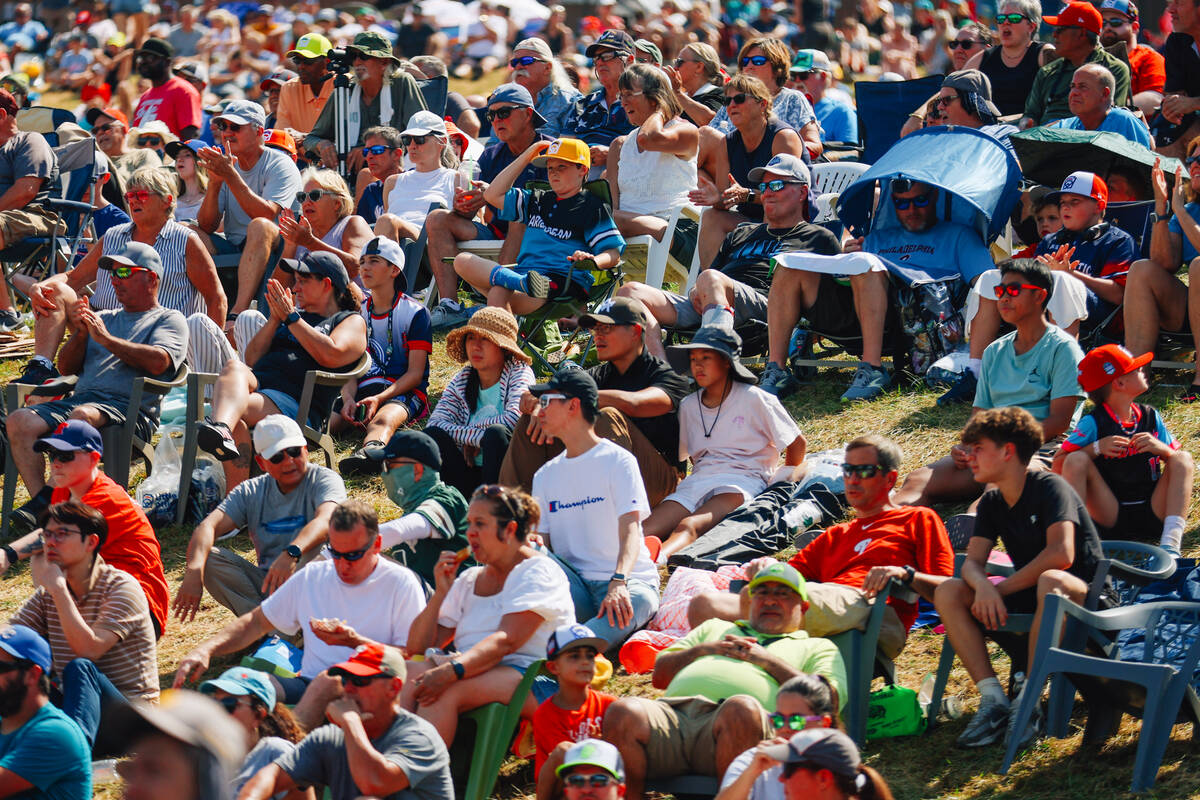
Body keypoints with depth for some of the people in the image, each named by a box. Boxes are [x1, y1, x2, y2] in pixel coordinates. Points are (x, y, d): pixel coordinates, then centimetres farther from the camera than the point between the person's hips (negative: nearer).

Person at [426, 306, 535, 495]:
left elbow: (513, 421, -21)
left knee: (496, 433, -32)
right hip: (470, 474, 4)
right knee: (432, 434, -18)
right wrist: (476, 437, -21)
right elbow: (436, 421, -7)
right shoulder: (461, 380, 9)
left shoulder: (519, 373, -3)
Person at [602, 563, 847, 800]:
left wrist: (768, 660, 6)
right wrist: (701, 650, 14)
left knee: (742, 708, -42)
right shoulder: (716, 627, 40)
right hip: (675, 711, 3)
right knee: (622, 712, -31)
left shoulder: (817, 648, 29)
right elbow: (660, 675, 31)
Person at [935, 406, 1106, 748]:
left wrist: (1002, 588, -20)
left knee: (1050, 582, -42)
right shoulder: (992, 502, 9)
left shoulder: (1050, 487, -14)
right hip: (1029, 596, 7)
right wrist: (983, 586, -25)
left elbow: (1061, 555, -27)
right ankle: (992, 699, -21)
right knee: (948, 592, -12)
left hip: (1082, 594, -7)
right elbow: (972, 562, 0)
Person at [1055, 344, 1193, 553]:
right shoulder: (1093, 423, -7)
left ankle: (1170, 543, -30)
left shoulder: (1150, 416, 6)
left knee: (1183, 458, -14)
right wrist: (1096, 448, -21)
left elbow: (1178, 464, 5)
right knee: (1076, 460, -20)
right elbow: (1058, 467, -8)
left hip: (1152, 516, 3)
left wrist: (1160, 448, -16)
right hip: (1111, 518, -3)